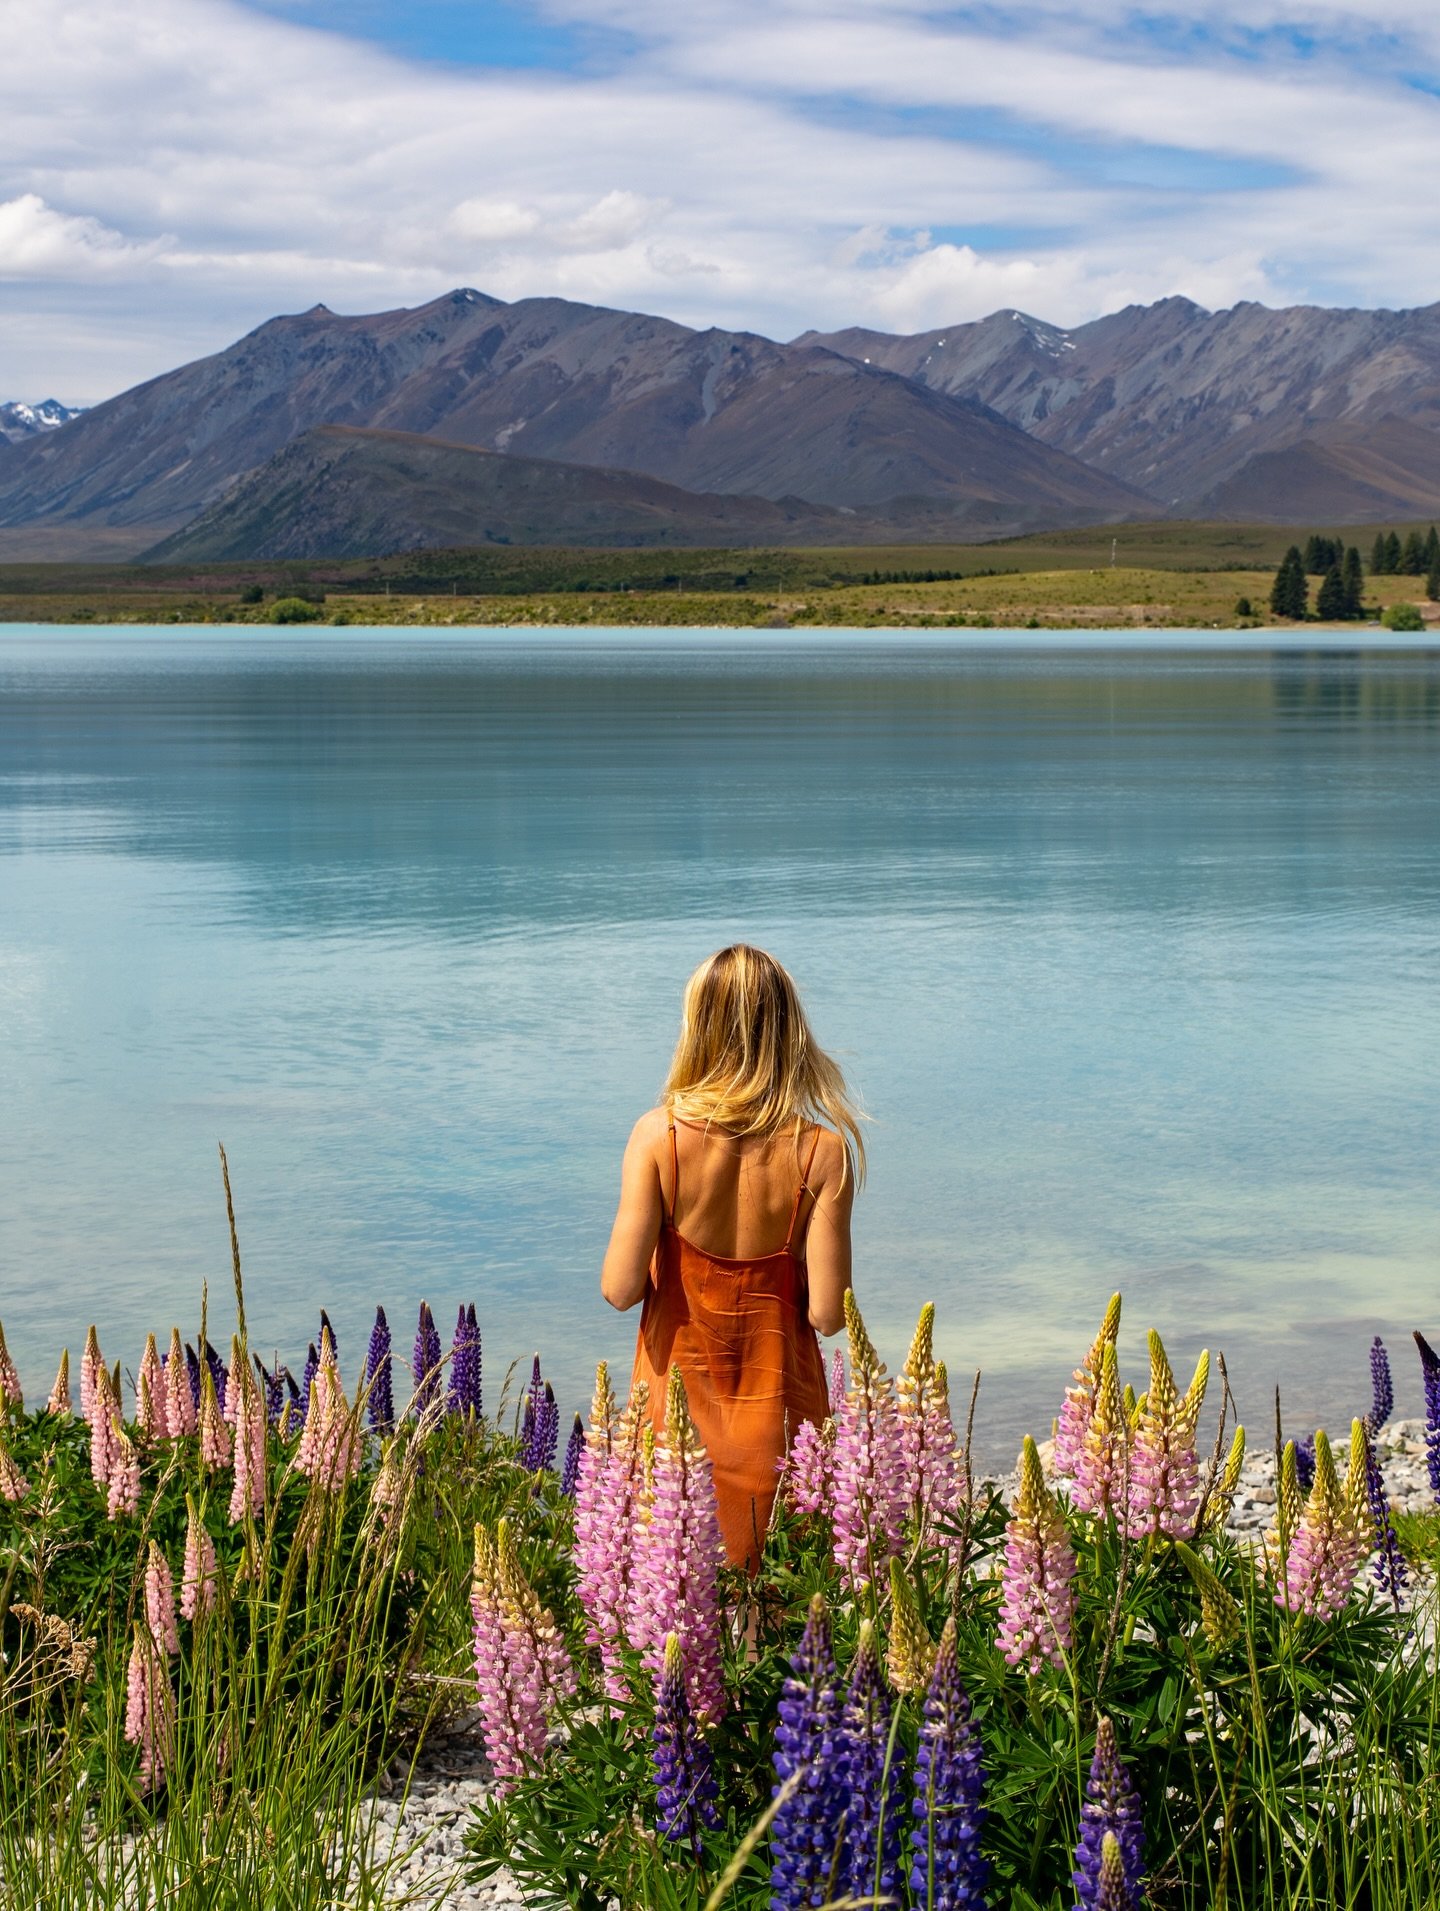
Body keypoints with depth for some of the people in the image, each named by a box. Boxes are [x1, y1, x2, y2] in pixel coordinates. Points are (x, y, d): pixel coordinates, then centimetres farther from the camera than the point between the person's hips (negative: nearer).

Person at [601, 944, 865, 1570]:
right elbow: (827, 1313, -13)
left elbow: (620, 1289, -14)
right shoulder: (822, 1151, -13)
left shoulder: (660, 1133, -13)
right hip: (778, 1409, 0)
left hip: (680, 1394, 0)